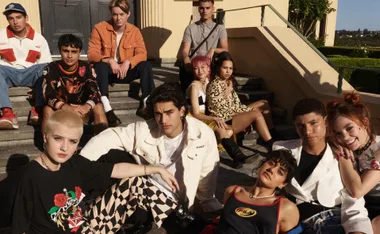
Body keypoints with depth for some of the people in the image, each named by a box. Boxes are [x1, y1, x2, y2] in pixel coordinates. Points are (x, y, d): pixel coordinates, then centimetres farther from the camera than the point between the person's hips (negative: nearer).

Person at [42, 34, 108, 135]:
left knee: (98, 106, -24)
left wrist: (86, 106, -38)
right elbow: (48, 95, -21)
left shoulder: (85, 68, -5)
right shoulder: (51, 69, -9)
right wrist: (66, 107, -40)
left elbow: (95, 92, -16)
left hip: (81, 111, 1)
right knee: (48, 109, -30)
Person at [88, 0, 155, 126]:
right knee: (100, 66, -35)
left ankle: (146, 104, -26)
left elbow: (142, 53, -11)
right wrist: (109, 61, -33)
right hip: (107, 71, -2)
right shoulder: (99, 28, -10)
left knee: (146, 65, -22)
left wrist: (128, 62, -30)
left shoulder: (134, 30, -2)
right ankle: (107, 109, -47)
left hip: (126, 70, 2)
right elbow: (92, 54, -15)